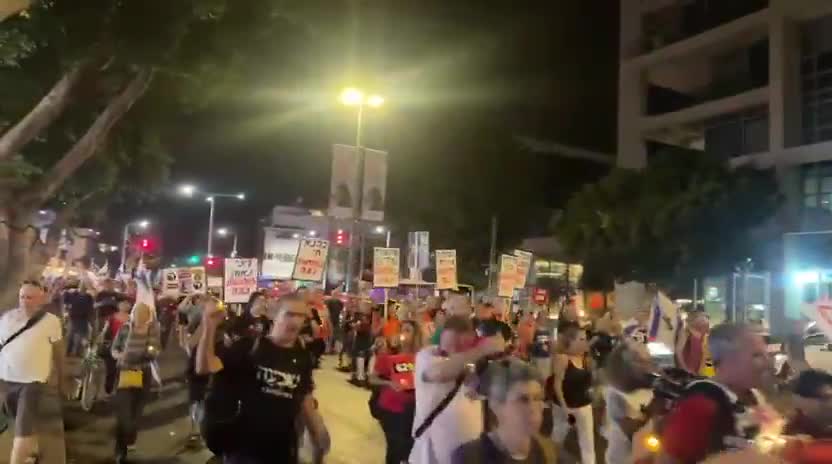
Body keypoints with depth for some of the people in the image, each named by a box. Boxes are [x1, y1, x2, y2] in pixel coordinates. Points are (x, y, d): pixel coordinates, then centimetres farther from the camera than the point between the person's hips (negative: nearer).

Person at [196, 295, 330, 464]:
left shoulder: (302, 357, 2)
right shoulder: (249, 347, -12)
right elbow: (205, 367, -21)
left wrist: (318, 432, 8)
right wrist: (209, 328, -34)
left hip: (284, 449, 5)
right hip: (244, 446, -4)